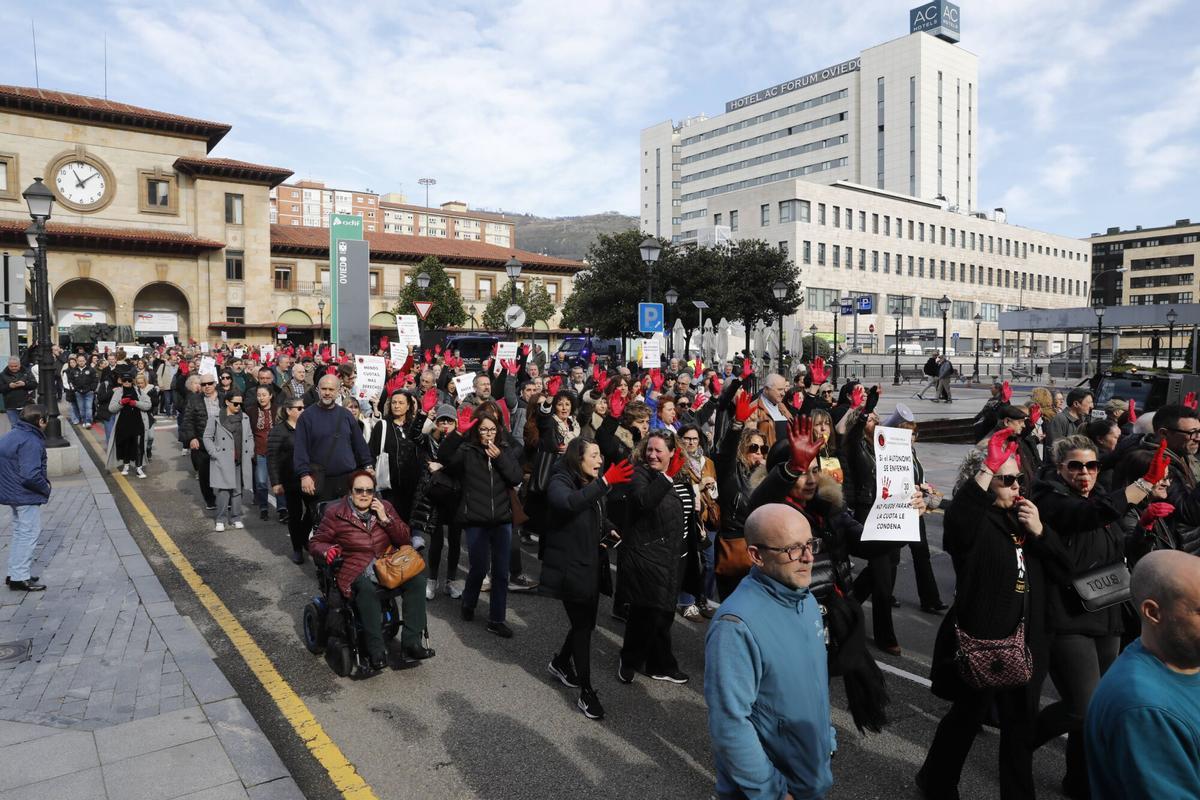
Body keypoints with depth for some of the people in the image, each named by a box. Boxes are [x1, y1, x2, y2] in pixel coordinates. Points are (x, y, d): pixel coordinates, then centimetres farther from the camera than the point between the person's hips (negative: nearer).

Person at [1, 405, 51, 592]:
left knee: (20, 532, 20)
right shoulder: (30, 442, -23)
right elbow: (30, 475, -29)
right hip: (26, 495, -10)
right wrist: (46, 487, -13)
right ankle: (20, 578, 2)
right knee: (29, 533, -1)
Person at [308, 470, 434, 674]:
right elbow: (315, 543, 7)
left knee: (417, 578, -25)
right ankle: (377, 652, -34)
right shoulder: (335, 513, 3)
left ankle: (411, 644, -24)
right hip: (356, 572, -3)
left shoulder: (385, 507, 11)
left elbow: (405, 540, 8)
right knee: (366, 589, -39)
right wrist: (327, 550, -17)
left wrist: (386, 519, -7)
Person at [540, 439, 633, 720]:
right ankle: (586, 692, 9)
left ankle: (560, 663, 40)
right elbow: (570, 502, -37)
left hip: (593, 565, 7)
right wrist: (604, 482, -43)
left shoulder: (593, 486, 8)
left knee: (586, 622, 15)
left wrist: (610, 530, 6)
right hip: (570, 567, -7)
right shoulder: (559, 483, -13)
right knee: (583, 625, -3)